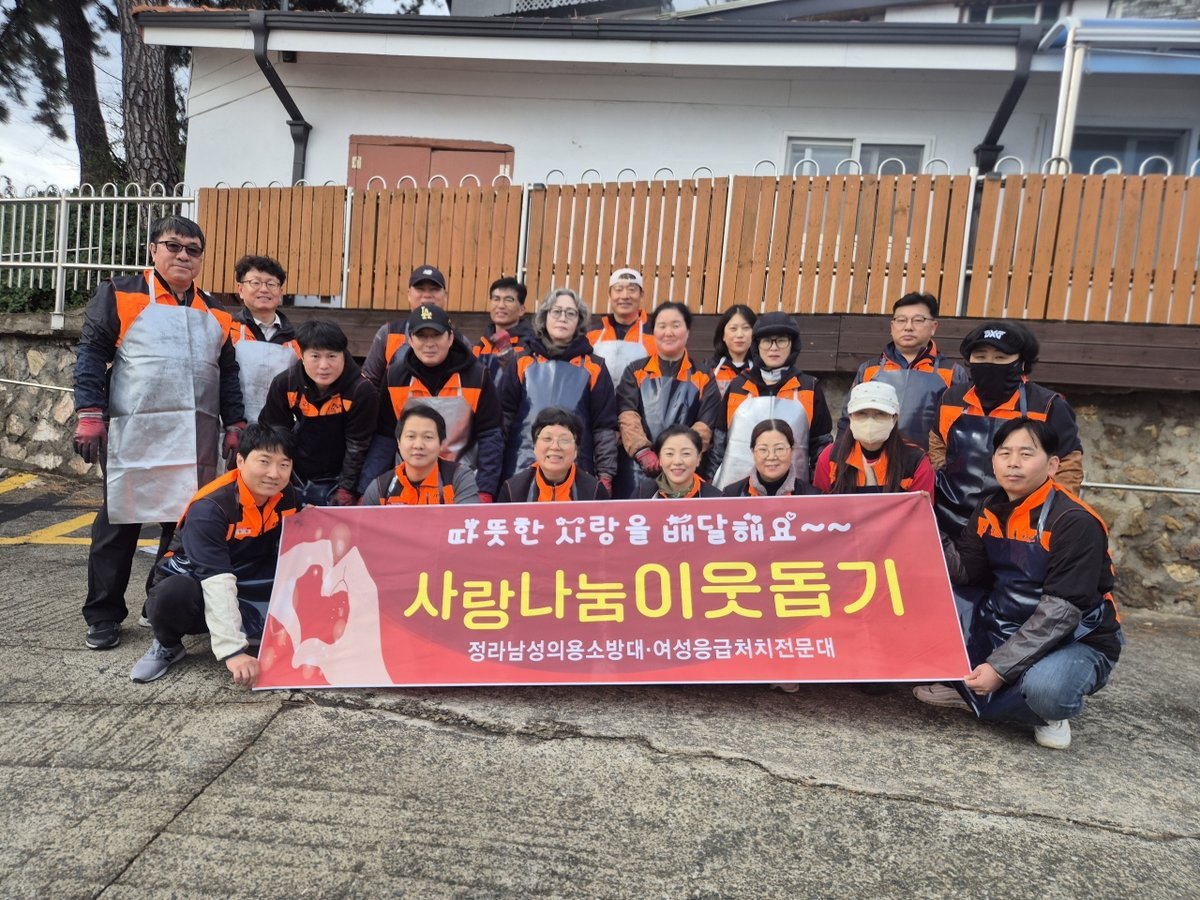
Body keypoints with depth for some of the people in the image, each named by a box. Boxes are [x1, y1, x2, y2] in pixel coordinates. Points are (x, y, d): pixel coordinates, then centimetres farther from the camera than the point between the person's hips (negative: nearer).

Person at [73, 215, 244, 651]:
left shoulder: (214, 313, 16)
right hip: (132, 433, -3)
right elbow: (91, 355, -2)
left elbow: (228, 374, 17)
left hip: (196, 438, 4)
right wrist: (90, 415, -10)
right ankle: (104, 616, 18)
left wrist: (235, 426, 10)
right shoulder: (119, 295, 3)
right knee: (119, 522, 5)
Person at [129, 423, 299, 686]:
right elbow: (216, 582, -38)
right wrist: (233, 650, -44)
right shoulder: (209, 508, -29)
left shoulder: (284, 495, -10)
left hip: (249, 588, 4)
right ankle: (168, 646, -4)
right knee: (174, 595, -37)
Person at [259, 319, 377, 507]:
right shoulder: (284, 384, -12)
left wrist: (346, 493, -14)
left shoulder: (361, 391, -20)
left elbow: (356, 447, -14)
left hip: (337, 481, -2)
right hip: (296, 479, 3)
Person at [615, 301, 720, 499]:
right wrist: (643, 452, -19)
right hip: (636, 469, 0)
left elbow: (706, 424, -1)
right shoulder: (635, 372, 11)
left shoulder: (703, 378, 10)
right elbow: (627, 416, -3)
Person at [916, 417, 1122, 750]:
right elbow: (965, 572, -7)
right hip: (1006, 629, 6)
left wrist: (999, 668, -28)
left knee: (1044, 688, -38)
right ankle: (967, 682, 2)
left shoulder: (1075, 523, -20)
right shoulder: (989, 508, 0)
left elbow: (1059, 612, -25)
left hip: (1077, 642, -5)